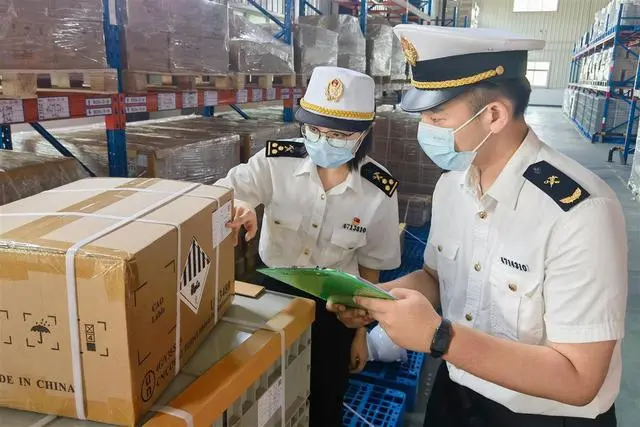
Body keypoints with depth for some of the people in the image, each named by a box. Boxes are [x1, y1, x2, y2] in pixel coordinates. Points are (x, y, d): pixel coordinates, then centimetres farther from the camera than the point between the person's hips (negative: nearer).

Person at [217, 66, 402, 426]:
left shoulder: (379, 191, -16)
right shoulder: (276, 161, -16)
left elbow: (370, 267, -4)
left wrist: (360, 332, 5)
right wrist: (240, 210, -37)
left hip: (334, 308, -1)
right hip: (274, 293, 1)